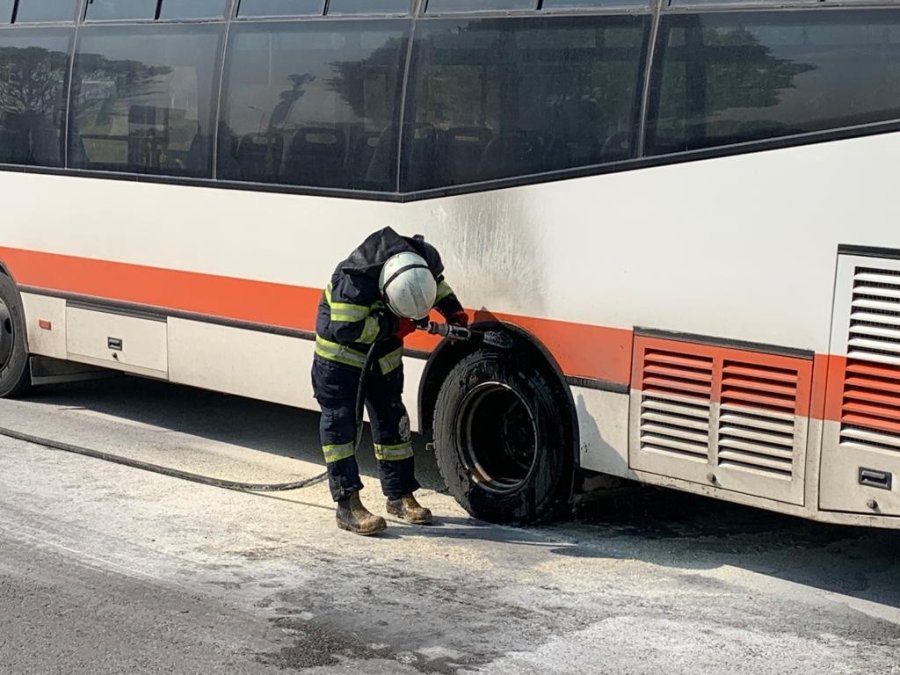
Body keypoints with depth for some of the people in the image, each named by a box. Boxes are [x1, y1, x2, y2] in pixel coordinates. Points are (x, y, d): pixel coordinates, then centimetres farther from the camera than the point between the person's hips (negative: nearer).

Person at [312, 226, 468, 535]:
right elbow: (345, 328, -34)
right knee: (340, 422, -10)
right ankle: (347, 504, -10)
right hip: (340, 352, -6)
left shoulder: (425, 260, -21)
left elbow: (437, 283, 4)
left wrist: (454, 312, -9)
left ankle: (400, 495, 19)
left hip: (383, 353, 6)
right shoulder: (354, 281, -41)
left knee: (391, 419, 10)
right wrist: (393, 326, -31)